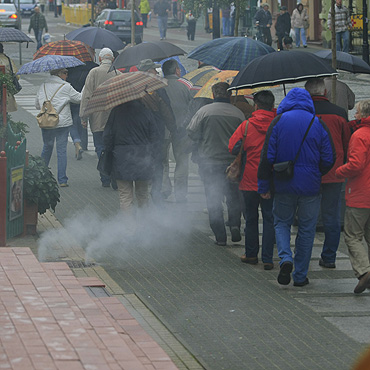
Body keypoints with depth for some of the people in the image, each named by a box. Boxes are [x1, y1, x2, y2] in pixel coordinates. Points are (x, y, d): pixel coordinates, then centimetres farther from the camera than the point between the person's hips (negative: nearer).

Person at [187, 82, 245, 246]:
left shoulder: (204, 111, -9)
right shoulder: (238, 113, -3)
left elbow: (191, 133, -5)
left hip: (209, 162, -1)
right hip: (232, 162, 1)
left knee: (213, 200, 6)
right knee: (233, 197, 17)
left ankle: (220, 236, 5)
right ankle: (234, 224, -4)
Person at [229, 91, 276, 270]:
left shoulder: (246, 126, -8)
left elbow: (233, 147, -7)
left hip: (250, 180, 0)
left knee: (251, 218, 14)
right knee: (269, 218, 6)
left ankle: (251, 254, 22)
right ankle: (267, 258, 2)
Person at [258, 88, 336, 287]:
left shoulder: (278, 122, -3)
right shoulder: (318, 124, -1)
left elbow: (267, 157, -6)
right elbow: (329, 159, -1)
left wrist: (264, 186, 1)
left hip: (284, 186, 0)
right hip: (310, 187, 0)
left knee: (281, 223, 16)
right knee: (306, 229, 10)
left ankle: (286, 258, -10)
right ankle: (300, 276, 11)